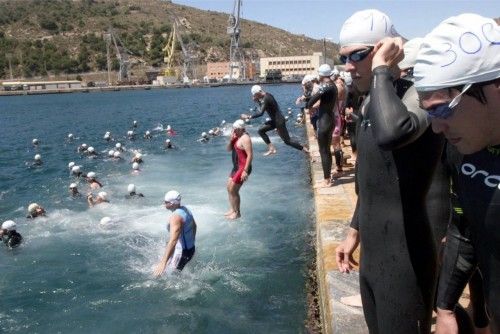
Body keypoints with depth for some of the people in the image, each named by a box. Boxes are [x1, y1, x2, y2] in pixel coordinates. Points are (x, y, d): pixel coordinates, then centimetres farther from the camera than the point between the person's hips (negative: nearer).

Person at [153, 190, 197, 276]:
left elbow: (173, 241, -37)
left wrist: (163, 263, -42)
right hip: (190, 249, 10)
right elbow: (194, 226, 21)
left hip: (181, 252, -10)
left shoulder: (176, 217, -26)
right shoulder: (185, 209, 3)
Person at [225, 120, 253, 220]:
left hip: (242, 168, -10)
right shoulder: (237, 137, 10)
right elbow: (229, 149, 13)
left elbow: (250, 155, -25)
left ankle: (237, 213, 9)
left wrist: (245, 171, -28)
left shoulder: (245, 138, -19)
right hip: (236, 167, 10)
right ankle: (232, 209, 30)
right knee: (229, 188, 17)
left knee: (233, 190, -5)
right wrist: (231, 139, -7)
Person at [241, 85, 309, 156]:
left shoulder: (266, 99, -23)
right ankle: (271, 148, 10)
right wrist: (257, 100, 2)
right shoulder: (267, 95, 5)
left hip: (279, 121, -10)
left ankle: (304, 149, 10)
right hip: (275, 120, 10)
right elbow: (263, 107, 20)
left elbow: (261, 113, -34)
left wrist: (248, 117, -29)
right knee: (261, 130, 10)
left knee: (287, 141, -3)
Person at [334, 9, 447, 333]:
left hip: (404, 258, -9)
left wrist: (382, 69, -28)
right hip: (372, 254, 9)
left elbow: (391, 133, -43)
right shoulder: (370, 105, 9)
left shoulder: (415, 95, -18)